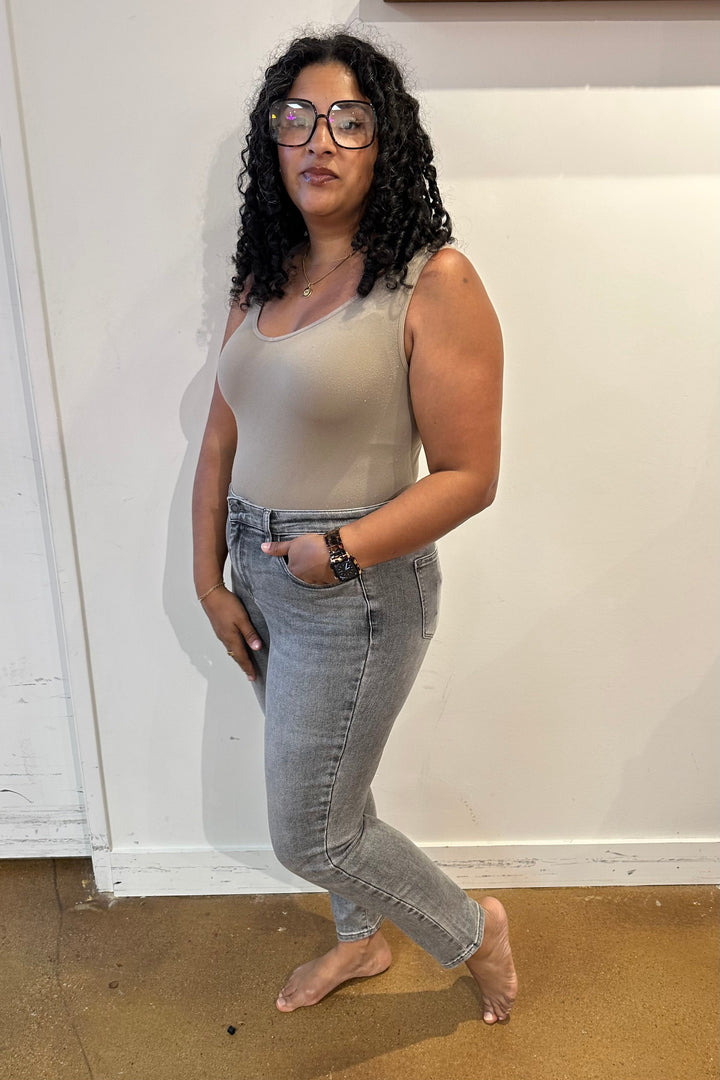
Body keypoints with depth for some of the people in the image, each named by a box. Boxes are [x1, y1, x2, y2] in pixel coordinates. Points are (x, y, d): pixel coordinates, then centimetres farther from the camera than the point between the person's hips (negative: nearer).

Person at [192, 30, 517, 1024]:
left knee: (309, 836, 7)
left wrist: (339, 550, -21)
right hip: (261, 581, 7)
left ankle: (472, 930, 35)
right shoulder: (264, 278, 6)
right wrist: (210, 578, 3)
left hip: (357, 593, -7)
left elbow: (469, 476, -16)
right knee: (330, 789, 25)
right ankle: (361, 940, 53)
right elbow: (223, 439, 7)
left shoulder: (433, 282, -15)